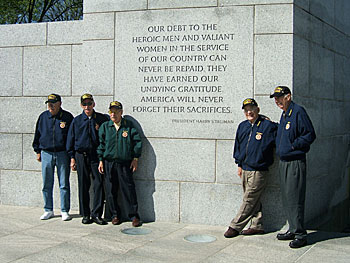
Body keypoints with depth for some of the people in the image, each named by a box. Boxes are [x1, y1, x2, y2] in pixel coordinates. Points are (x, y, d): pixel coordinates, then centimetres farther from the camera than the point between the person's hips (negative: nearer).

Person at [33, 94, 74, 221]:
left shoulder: (67, 117, 0)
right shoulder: (43, 117, 7)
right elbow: (37, 134, 15)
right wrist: (38, 151, 12)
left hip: (62, 154, -2)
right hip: (46, 154, 2)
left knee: (64, 184, 1)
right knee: (47, 185, 6)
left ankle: (64, 211, 9)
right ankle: (48, 210, 16)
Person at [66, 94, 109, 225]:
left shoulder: (102, 119, 5)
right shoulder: (77, 121, 8)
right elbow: (70, 140, 11)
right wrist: (72, 158, 6)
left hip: (97, 156, -1)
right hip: (81, 156, 1)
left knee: (99, 184, -7)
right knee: (83, 185, 3)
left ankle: (97, 214, 0)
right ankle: (85, 215, 11)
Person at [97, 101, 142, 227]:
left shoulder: (129, 126, 3)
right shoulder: (105, 126, 7)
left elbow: (137, 142, 4)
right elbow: (101, 144, 9)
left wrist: (135, 158, 0)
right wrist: (101, 160, 3)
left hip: (125, 163, -2)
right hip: (109, 163, 2)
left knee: (128, 189, -3)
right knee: (111, 190, 4)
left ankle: (134, 216, 4)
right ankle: (115, 215, 16)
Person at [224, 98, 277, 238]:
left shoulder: (268, 125, -8)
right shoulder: (242, 126, 11)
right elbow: (238, 145, 19)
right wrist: (239, 164, 16)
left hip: (258, 171, -6)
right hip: (245, 169, 6)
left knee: (249, 200, -2)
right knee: (253, 200, 12)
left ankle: (235, 226, 3)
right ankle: (257, 225, 20)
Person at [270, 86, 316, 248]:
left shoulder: (298, 112, -12)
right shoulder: (284, 114, 16)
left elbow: (310, 135, -15)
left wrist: (293, 145, -14)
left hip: (295, 162, -9)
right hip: (283, 162, 9)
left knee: (294, 199, -9)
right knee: (286, 199, 13)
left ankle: (300, 234, -4)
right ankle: (293, 230, 22)